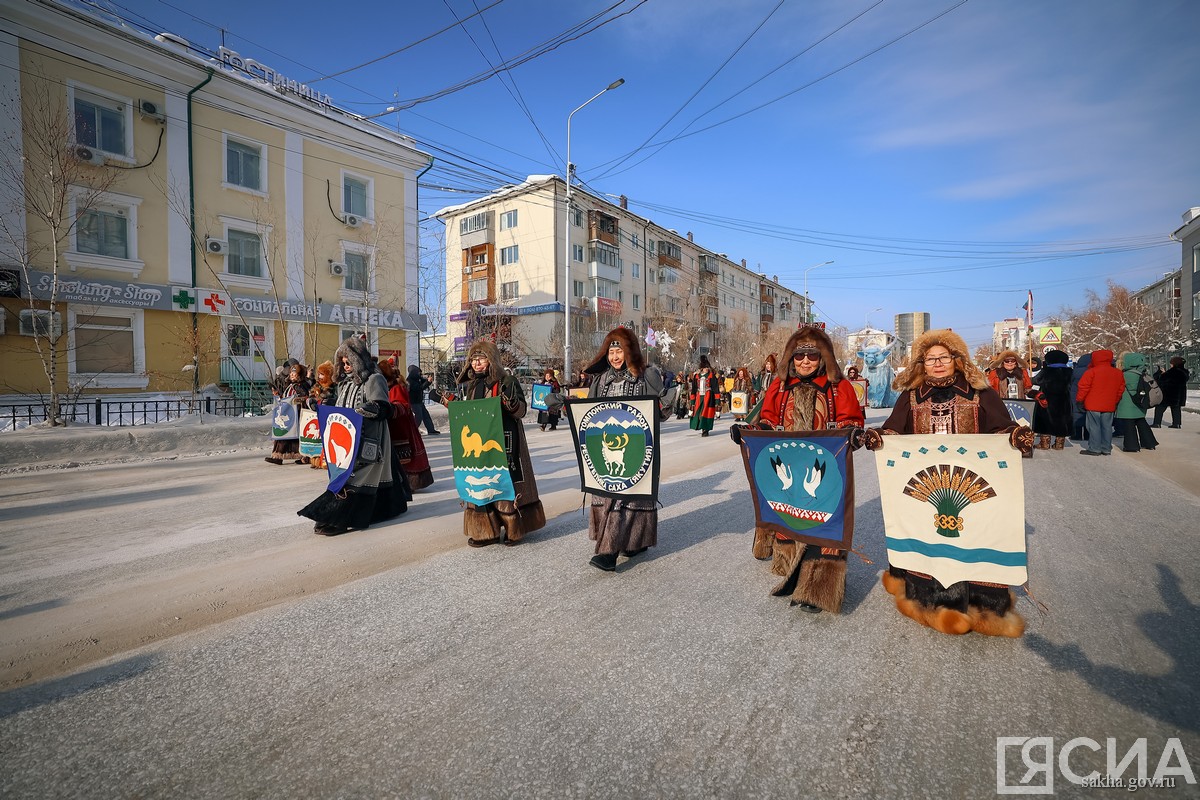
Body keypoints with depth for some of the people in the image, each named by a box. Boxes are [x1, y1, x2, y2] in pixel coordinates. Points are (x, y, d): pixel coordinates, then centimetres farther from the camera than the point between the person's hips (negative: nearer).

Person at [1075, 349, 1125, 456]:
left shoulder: (1091, 372, -11)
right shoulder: (1118, 373, 10)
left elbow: (1083, 387, -11)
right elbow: (1121, 389, 16)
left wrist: (1079, 399, 0)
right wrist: (1115, 401, 25)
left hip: (1093, 405, -6)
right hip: (1109, 406, 6)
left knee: (1094, 426, -2)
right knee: (1107, 427, 11)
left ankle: (1094, 448, -1)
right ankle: (1106, 449, 16)